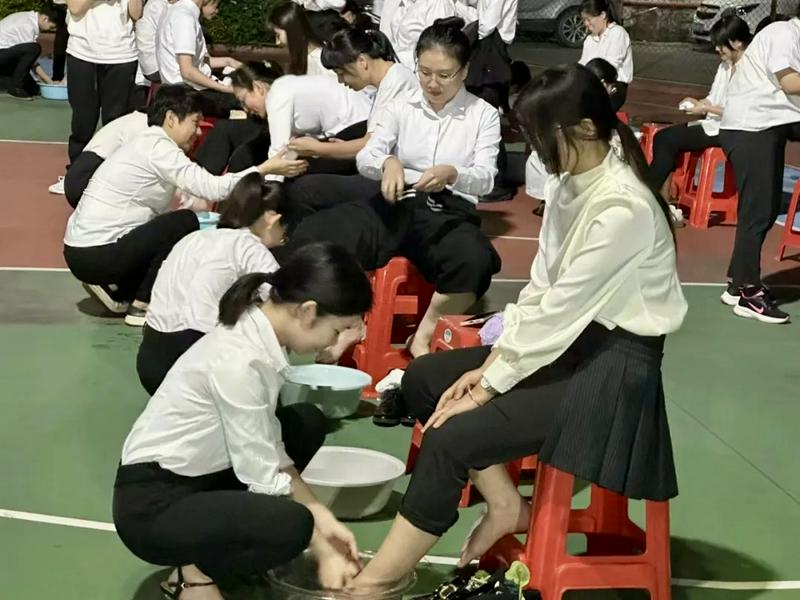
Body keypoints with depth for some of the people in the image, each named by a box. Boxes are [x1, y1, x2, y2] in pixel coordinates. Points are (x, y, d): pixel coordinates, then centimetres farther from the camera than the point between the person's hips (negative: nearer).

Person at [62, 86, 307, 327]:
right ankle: (141, 306, -6)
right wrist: (266, 168, -20)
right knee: (184, 223, -13)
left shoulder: (148, 144, 14)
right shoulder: (157, 146, -15)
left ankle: (114, 289, 12)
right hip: (96, 254, -10)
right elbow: (210, 188, -24)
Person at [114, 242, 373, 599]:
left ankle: (228, 544, 8)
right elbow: (263, 476, -21)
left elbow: (269, 452, 4)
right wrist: (322, 552, -12)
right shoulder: (240, 359, -27)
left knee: (306, 424, 8)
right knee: (290, 525, -28)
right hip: (152, 506, -9)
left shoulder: (256, 335, -1)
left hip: (195, 478, 9)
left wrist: (322, 517, 0)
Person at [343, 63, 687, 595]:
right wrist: (489, 364, -1)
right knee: (423, 379, 8)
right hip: (572, 341, 10)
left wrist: (489, 388, -16)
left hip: (615, 363, -10)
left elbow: (561, 309, -23)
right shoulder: (571, 184, 3)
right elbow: (542, 288, 6)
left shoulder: (622, 208, -24)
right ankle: (505, 504, 7)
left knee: (451, 439, -21)